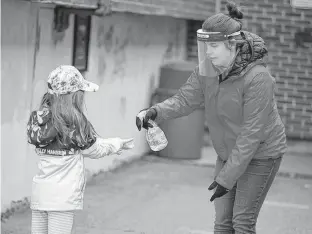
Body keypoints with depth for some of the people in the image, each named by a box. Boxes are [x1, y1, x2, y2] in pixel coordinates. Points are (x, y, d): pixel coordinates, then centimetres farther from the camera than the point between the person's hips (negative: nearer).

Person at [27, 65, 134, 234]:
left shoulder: (39, 118, 3)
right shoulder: (76, 122, -13)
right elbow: (94, 149, 2)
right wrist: (118, 144, 21)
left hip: (39, 191, 6)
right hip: (63, 194, -6)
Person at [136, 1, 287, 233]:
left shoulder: (257, 77, -31)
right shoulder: (208, 68, -10)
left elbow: (252, 132, -29)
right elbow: (185, 99, -11)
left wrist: (226, 177, -28)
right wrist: (155, 112, -33)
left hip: (261, 153, -6)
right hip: (231, 151, 7)